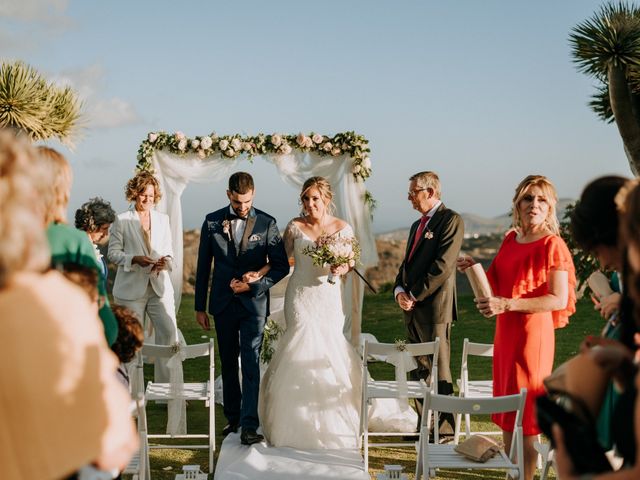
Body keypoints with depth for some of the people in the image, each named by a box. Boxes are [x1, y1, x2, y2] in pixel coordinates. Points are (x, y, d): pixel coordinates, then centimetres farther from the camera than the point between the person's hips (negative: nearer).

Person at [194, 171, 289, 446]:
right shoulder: (212, 222, 2)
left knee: (251, 364, -8)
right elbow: (203, 266, 6)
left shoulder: (267, 224, -3)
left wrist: (254, 285, -13)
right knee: (228, 363, 13)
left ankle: (249, 426, -10)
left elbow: (281, 266, -1)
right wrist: (200, 307, 6)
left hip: (253, 303, -3)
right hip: (223, 303, 3)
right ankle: (233, 418, 26)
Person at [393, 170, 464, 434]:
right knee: (419, 371, 11)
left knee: (438, 370, -4)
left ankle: (444, 430, 3)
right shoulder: (417, 225, 21)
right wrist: (400, 291, 2)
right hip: (413, 307, 9)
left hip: (434, 306, -8)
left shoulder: (450, 220, -7)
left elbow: (443, 265, -16)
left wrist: (415, 294, -14)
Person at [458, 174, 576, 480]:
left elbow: (559, 299, -20)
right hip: (506, 331, 7)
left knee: (524, 409, 1)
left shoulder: (552, 245, -13)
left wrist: (507, 305, -26)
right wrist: (475, 269, 1)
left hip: (532, 332, -7)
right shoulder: (511, 240, 9)